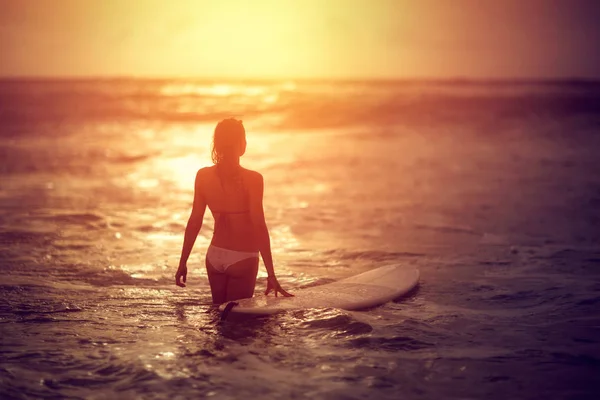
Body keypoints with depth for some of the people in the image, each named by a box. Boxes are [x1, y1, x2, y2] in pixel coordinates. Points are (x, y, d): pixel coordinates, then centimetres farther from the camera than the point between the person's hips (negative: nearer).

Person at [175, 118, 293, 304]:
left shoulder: (203, 176, -2)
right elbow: (259, 226, -19)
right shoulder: (252, 179, -15)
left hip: (214, 255, 5)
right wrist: (271, 274, -19)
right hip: (243, 260, -4)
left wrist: (183, 262, 9)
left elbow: (195, 221, 0)